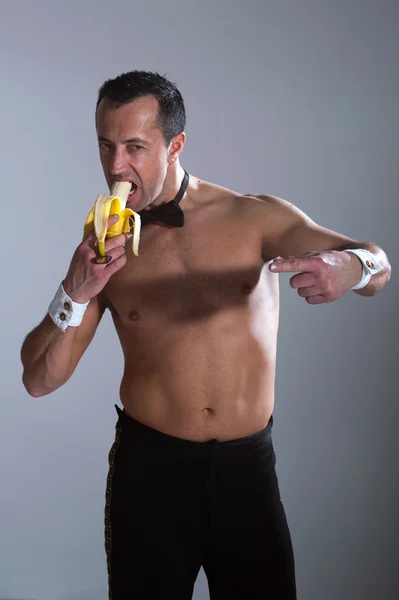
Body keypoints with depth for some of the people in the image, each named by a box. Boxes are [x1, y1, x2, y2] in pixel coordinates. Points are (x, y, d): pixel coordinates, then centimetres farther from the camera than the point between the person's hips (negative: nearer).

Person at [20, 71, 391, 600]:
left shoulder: (256, 218, -3)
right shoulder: (104, 249, 1)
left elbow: (378, 266, -10)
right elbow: (39, 380, 0)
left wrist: (350, 265, -34)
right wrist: (75, 295, -18)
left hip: (248, 465, 0)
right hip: (149, 467, 1)